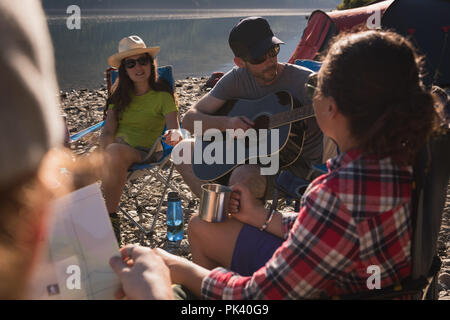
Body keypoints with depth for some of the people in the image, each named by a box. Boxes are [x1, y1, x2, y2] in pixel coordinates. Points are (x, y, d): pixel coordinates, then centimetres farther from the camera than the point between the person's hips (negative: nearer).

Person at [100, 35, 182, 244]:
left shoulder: (162, 95, 3)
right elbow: (108, 130, 4)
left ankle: (110, 217, -25)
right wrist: (106, 153, -17)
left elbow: (174, 129, -8)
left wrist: (174, 136, -34)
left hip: (145, 152, -3)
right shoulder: (119, 95, 15)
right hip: (117, 150, 3)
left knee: (115, 151, -35)